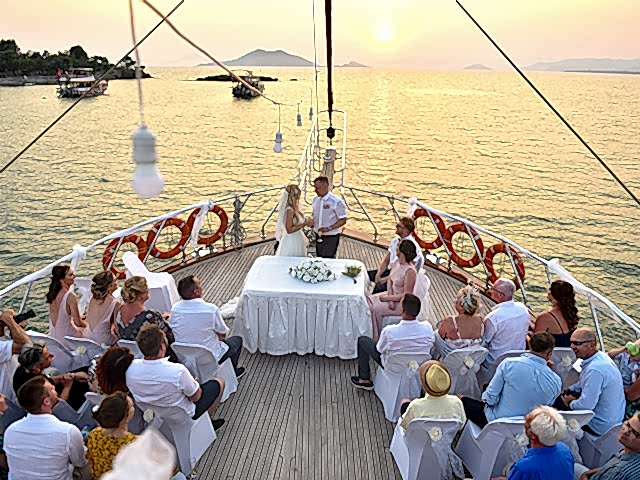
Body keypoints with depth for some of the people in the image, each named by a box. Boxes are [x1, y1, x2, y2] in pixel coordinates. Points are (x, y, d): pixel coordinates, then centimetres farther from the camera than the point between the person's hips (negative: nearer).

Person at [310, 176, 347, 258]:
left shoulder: (336, 201, -15)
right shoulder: (315, 200, 5)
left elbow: (343, 220, -13)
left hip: (331, 238, -6)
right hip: (319, 236, 6)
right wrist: (312, 222, -3)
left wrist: (329, 228, -23)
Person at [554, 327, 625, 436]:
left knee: (556, 403, 0)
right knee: (561, 395, 16)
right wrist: (567, 391, 9)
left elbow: (586, 405, -30)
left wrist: (570, 403, -10)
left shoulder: (594, 369, -34)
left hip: (601, 425, -9)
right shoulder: (601, 356, -2)